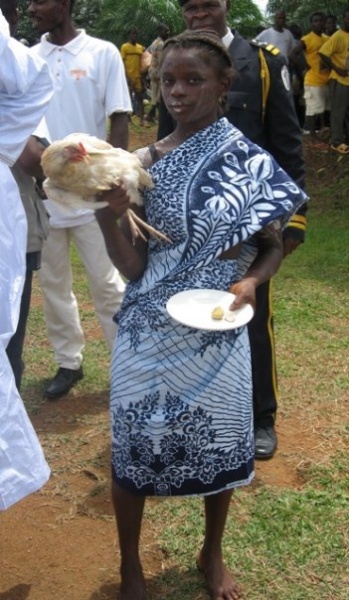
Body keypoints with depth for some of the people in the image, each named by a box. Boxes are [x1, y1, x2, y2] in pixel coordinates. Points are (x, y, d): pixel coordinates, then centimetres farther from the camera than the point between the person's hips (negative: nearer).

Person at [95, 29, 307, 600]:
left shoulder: (251, 163, -6)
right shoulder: (142, 164, -6)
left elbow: (273, 246, 6)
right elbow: (133, 268, -9)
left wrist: (250, 281, -14)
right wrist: (108, 216, -27)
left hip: (216, 333, 0)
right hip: (149, 335, 0)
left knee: (219, 446, 14)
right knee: (135, 448, 9)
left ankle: (212, 554, 42)